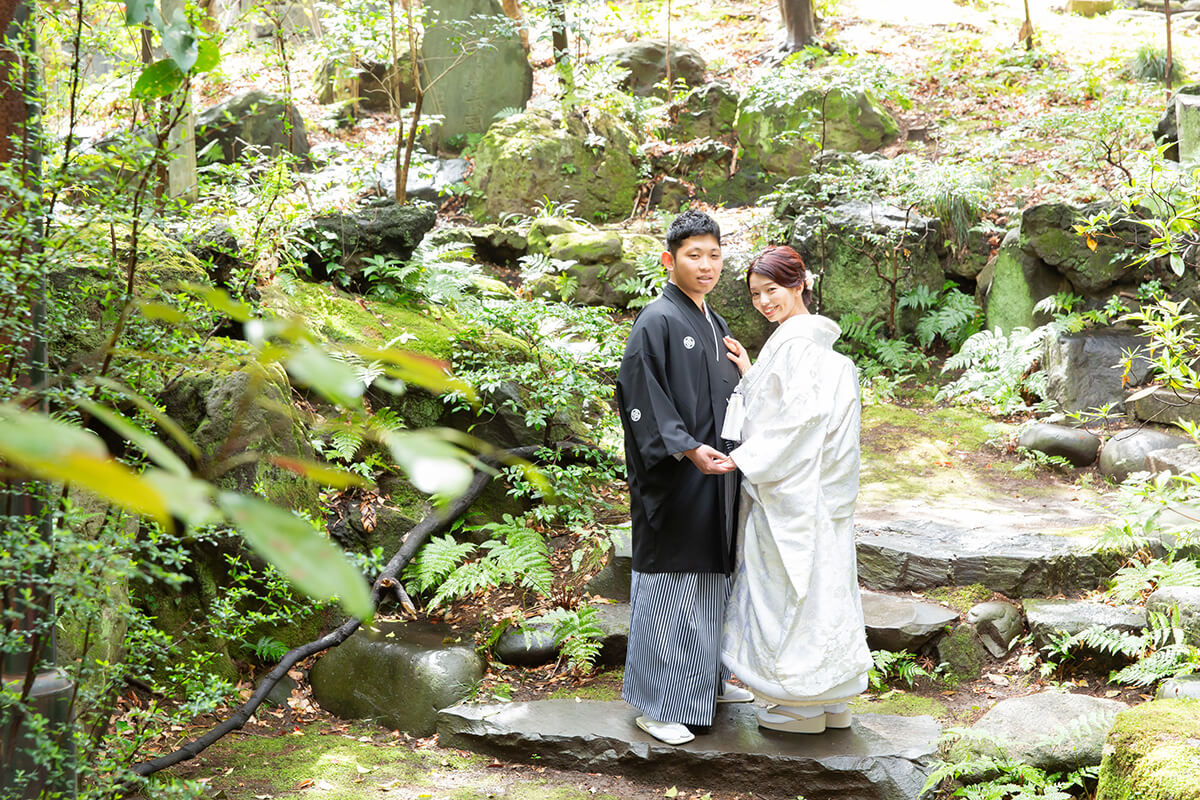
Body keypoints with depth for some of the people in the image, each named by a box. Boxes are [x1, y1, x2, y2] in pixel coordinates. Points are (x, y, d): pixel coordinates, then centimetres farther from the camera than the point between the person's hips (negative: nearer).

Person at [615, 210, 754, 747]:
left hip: (713, 477, 9)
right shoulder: (657, 322, -13)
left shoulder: (714, 325, 14)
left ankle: (706, 680, 30)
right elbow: (642, 399, -19)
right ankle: (656, 703, 8)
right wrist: (688, 449, -27)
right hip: (675, 480, -9)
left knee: (712, 579, 16)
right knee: (671, 585, -2)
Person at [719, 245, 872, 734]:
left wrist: (746, 458, -17)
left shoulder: (794, 342, -16)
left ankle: (803, 704, 8)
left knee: (790, 586, -1)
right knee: (821, 582, 13)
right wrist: (748, 373, 9)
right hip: (816, 488, 10)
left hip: (791, 488, -10)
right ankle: (833, 700, 21)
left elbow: (800, 417, -23)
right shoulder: (815, 339, 14)